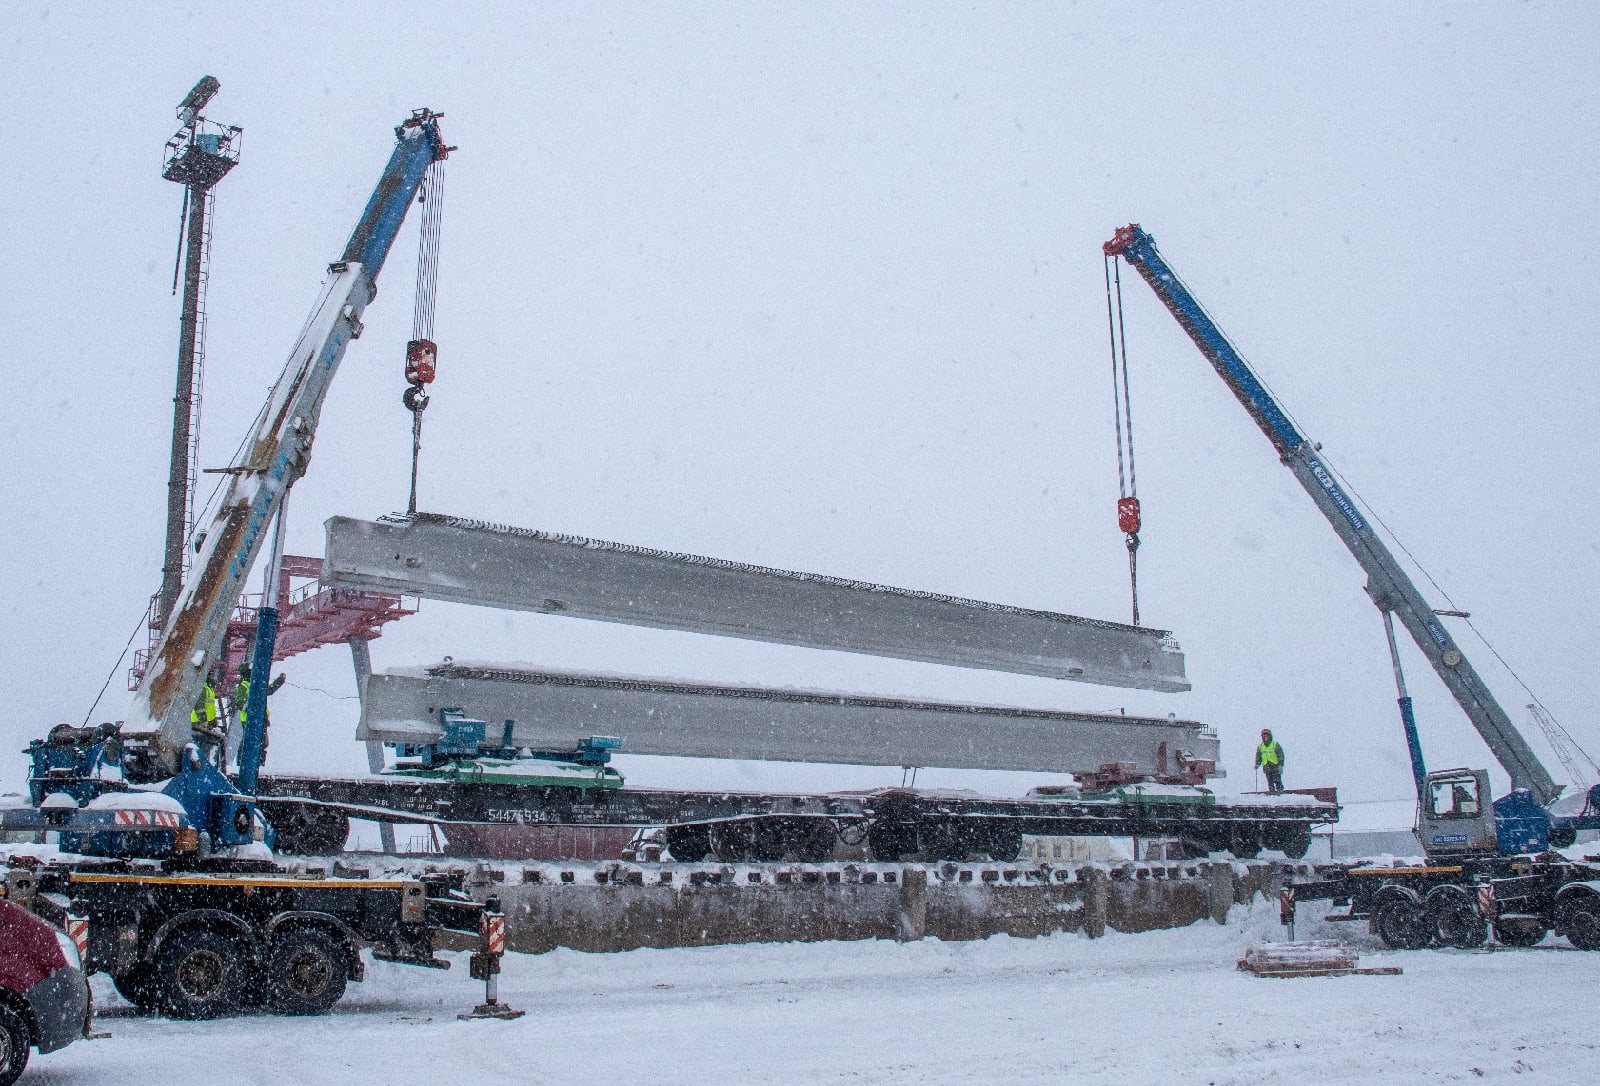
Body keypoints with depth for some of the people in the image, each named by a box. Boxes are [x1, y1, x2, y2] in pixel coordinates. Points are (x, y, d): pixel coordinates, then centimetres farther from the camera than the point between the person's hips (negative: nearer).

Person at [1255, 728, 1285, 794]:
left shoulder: (1275, 745, 2)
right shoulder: (1260, 747, 13)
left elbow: (1281, 756, 0)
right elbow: (1258, 757, 18)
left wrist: (1280, 765, -8)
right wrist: (1257, 764, 3)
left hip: (1275, 766, -3)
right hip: (1266, 767, 3)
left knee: (1277, 780, -10)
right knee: (1270, 782, 1)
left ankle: (1279, 790, -7)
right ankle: (1272, 792, 3)